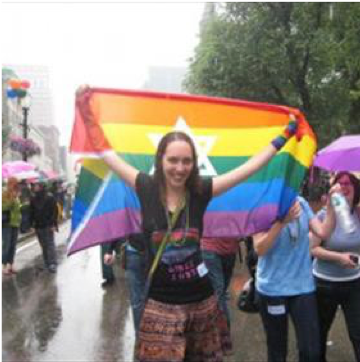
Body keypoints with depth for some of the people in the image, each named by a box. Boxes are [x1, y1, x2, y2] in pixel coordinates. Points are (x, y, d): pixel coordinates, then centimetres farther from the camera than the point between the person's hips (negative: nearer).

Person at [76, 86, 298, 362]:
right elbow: (105, 151, -2)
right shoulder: (147, 189, -7)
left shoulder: (201, 191, -5)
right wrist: (85, 109, 0)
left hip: (201, 301, 2)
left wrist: (285, 136, 3)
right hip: (161, 305, -2)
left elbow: (250, 167, -1)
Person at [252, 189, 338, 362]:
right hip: (272, 288, -3)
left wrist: (331, 205, -14)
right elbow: (259, 249, -19)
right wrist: (282, 221, -30)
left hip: (303, 286, 3)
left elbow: (323, 232, -4)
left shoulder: (301, 203, 2)